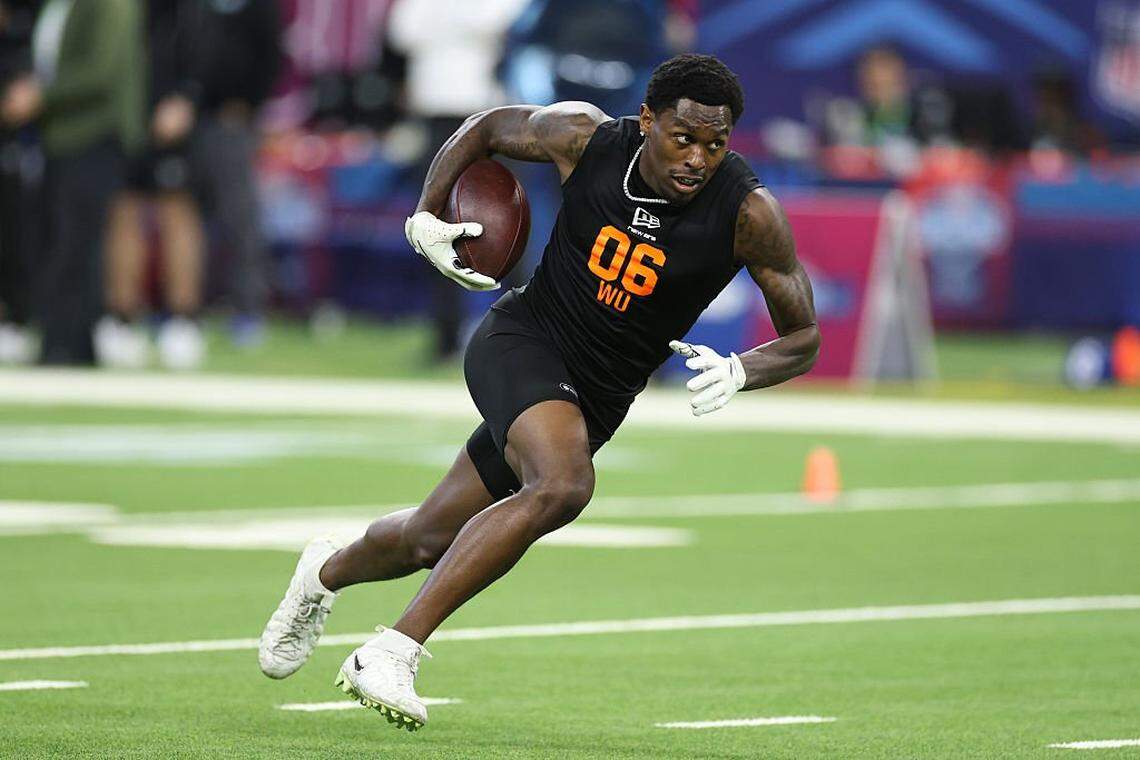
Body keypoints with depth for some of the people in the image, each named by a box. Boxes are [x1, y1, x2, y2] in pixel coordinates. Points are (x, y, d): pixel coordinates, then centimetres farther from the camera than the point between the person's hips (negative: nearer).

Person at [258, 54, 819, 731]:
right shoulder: (586, 137, -14)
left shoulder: (748, 213, -16)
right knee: (562, 486, -33)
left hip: (596, 398, 3)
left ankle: (330, 570, 48)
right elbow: (490, 127, 8)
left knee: (429, 542, 12)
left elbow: (805, 337, -7)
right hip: (522, 339, -3)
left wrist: (738, 371, -26)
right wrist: (425, 217, -2)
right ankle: (392, 652, -29)